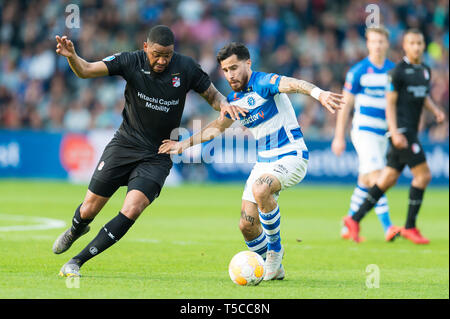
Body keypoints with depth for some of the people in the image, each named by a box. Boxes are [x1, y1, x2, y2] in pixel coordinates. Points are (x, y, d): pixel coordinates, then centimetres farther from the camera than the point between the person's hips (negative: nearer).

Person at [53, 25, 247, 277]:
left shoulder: (186, 68, -9)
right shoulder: (131, 62, -11)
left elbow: (212, 94, 5)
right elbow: (85, 70, -15)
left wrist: (224, 105, -18)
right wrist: (72, 56, -37)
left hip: (158, 156, 0)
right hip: (125, 144, 0)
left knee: (132, 209, -21)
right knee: (90, 209, 3)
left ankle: (77, 262, -8)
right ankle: (75, 230, 44)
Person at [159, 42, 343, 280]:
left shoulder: (262, 83, -15)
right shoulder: (234, 99, 10)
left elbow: (291, 84, -35)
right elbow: (218, 127, 29)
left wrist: (318, 93, -56)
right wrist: (184, 144, 30)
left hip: (292, 156, -8)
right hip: (264, 161, 8)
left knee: (260, 189, -36)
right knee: (247, 225, 0)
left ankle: (275, 249, -15)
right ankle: (273, 269, 24)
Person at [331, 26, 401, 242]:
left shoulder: (393, 71, 8)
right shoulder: (358, 71, -5)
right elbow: (345, 104, -2)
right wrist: (339, 137, -4)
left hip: (384, 133, 5)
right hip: (363, 130, -5)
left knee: (365, 182, 11)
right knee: (376, 178, -16)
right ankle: (387, 227, -21)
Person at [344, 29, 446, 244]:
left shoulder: (425, 71, 15)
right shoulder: (398, 71, -8)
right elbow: (390, 103, -10)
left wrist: (435, 111, 7)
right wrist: (395, 132, -19)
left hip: (411, 132, 8)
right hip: (401, 131, -8)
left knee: (388, 180, 8)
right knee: (423, 175, -11)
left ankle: (355, 220, 14)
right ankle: (410, 227, -3)